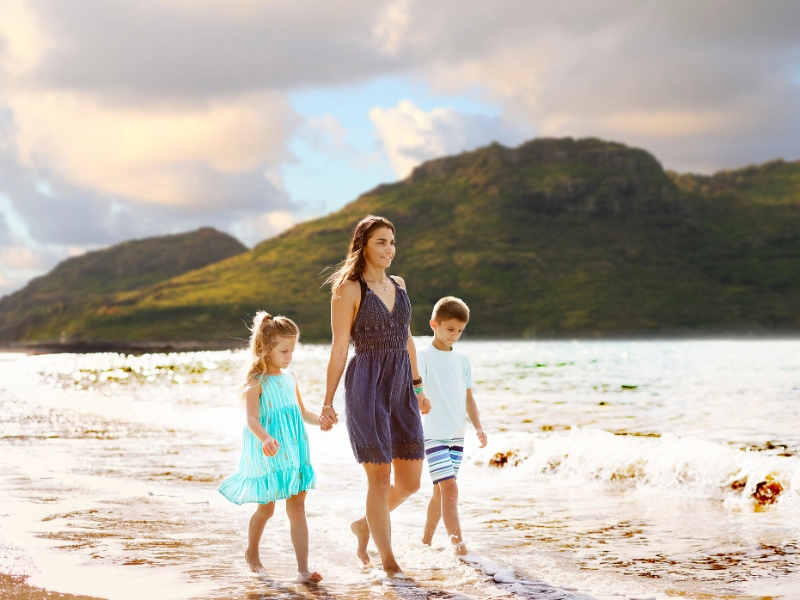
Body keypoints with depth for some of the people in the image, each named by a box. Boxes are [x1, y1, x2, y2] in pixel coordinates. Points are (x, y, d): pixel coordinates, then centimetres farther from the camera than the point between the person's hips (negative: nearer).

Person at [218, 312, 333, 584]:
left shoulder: (290, 378, 8)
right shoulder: (256, 382, -13)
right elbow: (252, 419, -23)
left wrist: (319, 420, -1)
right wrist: (265, 439, -41)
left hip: (293, 451, 5)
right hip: (267, 455, -5)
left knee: (297, 507, -2)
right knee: (266, 507, 11)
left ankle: (303, 569, -5)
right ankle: (251, 553, 38)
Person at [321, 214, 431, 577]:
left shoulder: (398, 286, 13)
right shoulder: (349, 289, -6)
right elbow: (339, 348, -7)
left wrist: (418, 388, 21)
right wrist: (327, 400, -9)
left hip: (401, 388, 6)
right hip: (366, 388, -6)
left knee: (410, 482, 6)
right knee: (379, 479, -2)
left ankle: (364, 525, 32)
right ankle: (388, 561, 10)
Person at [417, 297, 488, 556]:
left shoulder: (462, 359, 12)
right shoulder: (423, 357, -6)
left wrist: (478, 427, 10)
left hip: (456, 436, 6)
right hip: (433, 435, -6)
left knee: (441, 489, 12)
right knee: (449, 487, -16)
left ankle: (426, 540, 23)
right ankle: (457, 541, -20)